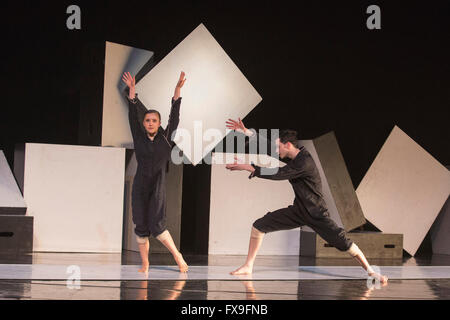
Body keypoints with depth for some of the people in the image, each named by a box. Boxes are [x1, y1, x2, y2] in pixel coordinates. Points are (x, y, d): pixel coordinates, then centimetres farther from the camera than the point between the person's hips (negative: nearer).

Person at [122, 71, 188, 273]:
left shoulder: (165, 138, 4)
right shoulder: (139, 138, 7)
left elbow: (174, 115, -1)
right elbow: (133, 115, 1)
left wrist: (177, 89, -7)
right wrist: (132, 90, -8)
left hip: (158, 186, -2)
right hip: (140, 185, 2)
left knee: (156, 225, -12)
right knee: (141, 226, 2)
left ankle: (177, 255, 4)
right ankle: (145, 263, 12)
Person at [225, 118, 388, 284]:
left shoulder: (304, 162, -28)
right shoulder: (295, 155, -2)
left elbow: (277, 174, -31)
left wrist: (248, 167, -28)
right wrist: (245, 131, 3)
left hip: (316, 213, -8)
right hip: (298, 210, 8)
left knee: (343, 242, -13)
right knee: (259, 226, -2)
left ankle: (370, 270, 5)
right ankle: (248, 266, 8)